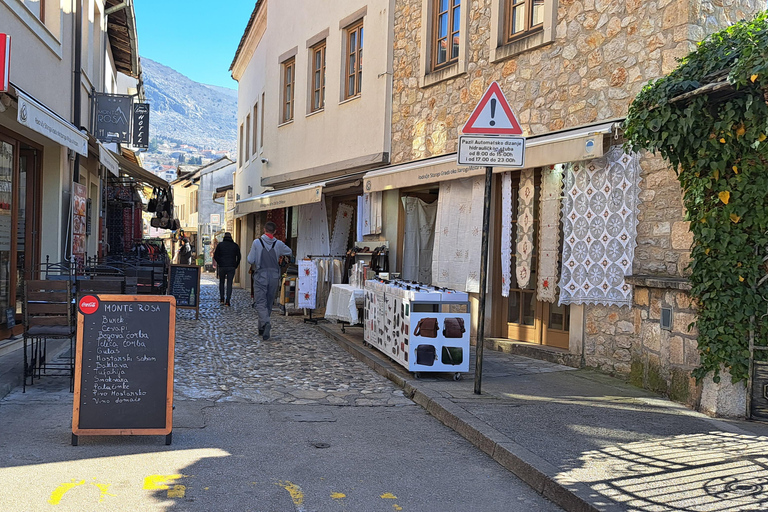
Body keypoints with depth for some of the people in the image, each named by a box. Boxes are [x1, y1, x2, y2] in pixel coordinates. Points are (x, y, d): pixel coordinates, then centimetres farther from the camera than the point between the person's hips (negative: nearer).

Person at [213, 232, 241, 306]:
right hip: (231, 267, 0)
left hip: (222, 267, 0)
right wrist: (235, 265, 9)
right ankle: (227, 301, -7)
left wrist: (219, 263, 10)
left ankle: (222, 299, 14)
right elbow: (239, 257, 3)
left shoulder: (220, 244, 2)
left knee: (221, 282, 17)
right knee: (229, 283, 2)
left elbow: (215, 256, -1)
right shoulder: (235, 246, 5)